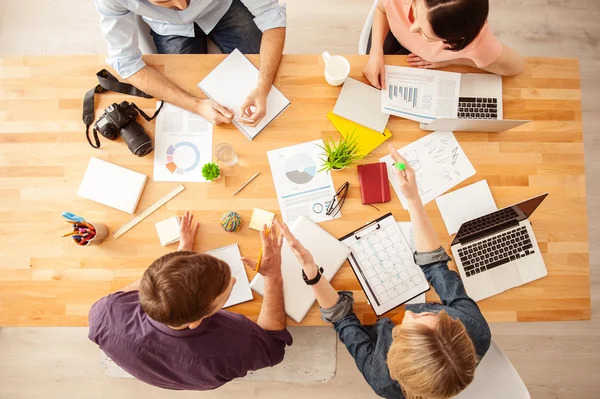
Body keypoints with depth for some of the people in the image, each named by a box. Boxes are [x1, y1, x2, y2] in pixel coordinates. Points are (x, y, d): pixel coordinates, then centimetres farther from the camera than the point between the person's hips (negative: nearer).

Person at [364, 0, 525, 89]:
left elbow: (517, 66, -27)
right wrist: (376, 52, -32)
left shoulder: (475, 38, -47)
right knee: (372, 81, 11)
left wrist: (453, 59, -26)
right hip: (394, 31, 1)